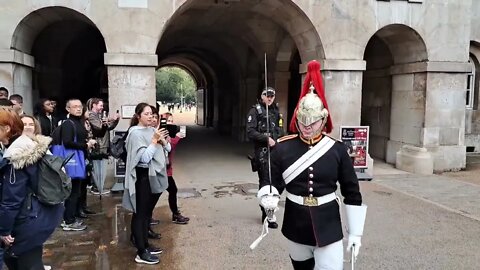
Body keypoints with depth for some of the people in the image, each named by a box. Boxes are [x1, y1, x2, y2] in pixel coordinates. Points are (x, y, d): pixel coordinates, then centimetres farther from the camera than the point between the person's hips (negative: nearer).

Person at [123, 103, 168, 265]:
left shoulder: (151, 130, 8)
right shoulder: (135, 133, -14)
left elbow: (166, 150, 13)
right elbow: (144, 157, -20)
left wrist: (163, 141, -6)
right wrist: (154, 141, -20)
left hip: (152, 175, 8)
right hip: (142, 176, -8)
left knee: (146, 212, 16)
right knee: (139, 213, -2)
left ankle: (145, 245, 27)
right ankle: (141, 253, 3)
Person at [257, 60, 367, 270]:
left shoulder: (337, 150, -6)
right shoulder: (282, 148, -6)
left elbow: (352, 193, -1)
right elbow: (271, 182, 0)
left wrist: (355, 231, 0)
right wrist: (269, 198, -23)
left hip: (329, 228, -1)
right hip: (296, 226, 2)